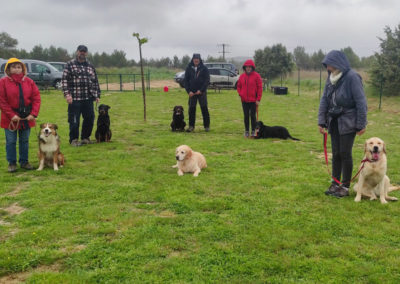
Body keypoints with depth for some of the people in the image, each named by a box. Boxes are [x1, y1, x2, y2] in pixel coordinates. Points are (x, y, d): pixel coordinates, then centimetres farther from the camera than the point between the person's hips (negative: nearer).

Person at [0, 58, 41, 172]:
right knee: (11, 141, 4)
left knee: (25, 141, 12)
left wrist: (33, 113, -10)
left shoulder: (29, 81, 2)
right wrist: (11, 115, -16)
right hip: (10, 118, -3)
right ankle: (12, 163, 16)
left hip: (26, 117, 3)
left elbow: (36, 98, 0)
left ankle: (24, 161, 24)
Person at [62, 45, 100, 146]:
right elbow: (65, 80, -4)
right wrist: (67, 94, -14)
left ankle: (85, 138, 24)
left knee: (89, 119, 8)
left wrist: (97, 95, 12)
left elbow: (95, 81, 19)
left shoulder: (90, 66, 16)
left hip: (88, 98, 5)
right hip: (74, 98, -4)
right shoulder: (70, 65, 2)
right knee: (74, 120, 0)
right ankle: (74, 140, 12)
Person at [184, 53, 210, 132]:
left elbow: (207, 80, -4)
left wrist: (201, 90, -14)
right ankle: (191, 126, 9)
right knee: (191, 109, 2)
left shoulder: (204, 69, 0)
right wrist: (189, 91, -6)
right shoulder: (189, 68, 7)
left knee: (204, 109, 0)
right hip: (192, 92, 2)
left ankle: (206, 126, 8)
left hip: (202, 92, -2)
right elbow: (186, 80, 7)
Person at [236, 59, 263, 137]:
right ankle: (246, 131, 17)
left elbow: (260, 88, -7)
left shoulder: (256, 76, -5)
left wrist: (258, 99, -11)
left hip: (253, 100, -3)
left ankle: (253, 131, 12)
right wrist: (240, 94, -2)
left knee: (252, 116, 2)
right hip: (244, 100, 4)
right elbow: (238, 86, 16)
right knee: (246, 116, 9)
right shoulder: (242, 76, 6)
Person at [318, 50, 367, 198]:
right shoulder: (331, 78, 6)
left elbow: (361, 102, -14)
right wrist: (321, 121, 2)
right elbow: (324, 100, 8)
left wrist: (361, 124, -14)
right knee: (336, 153, 9)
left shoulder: (352, 77, -14)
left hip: (348, 122, -6)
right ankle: (335, 184, 19)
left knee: (345, 153, -2)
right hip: (334, 121, 6)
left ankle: (345, 187, 10)